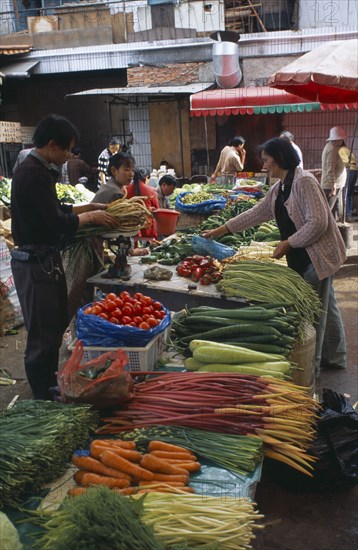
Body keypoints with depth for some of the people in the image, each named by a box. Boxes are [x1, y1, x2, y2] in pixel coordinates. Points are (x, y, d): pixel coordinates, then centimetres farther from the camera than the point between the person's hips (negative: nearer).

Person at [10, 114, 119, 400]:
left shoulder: (35, 169, 11)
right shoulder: (34, 174, -21)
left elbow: (54, 209, 19)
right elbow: (57, 222, -23)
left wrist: (89, 207, 12)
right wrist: (90, 216, -8)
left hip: (45, 259, 11)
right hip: (36, 263, -11)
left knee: (56, 325, 21)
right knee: (43, 334, 0)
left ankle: (51, 383, 36)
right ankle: (42, 397, 14)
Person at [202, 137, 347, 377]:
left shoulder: (303, 181, -18)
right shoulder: (278, 189, 12)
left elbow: (318, 222, -23)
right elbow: (256, 213, 16)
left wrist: (288, 244, -17)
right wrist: (221, 230, 15)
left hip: (318, 254, -9)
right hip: (302, 257, 9)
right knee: (326, 307, 19)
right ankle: (334, 358, 32)